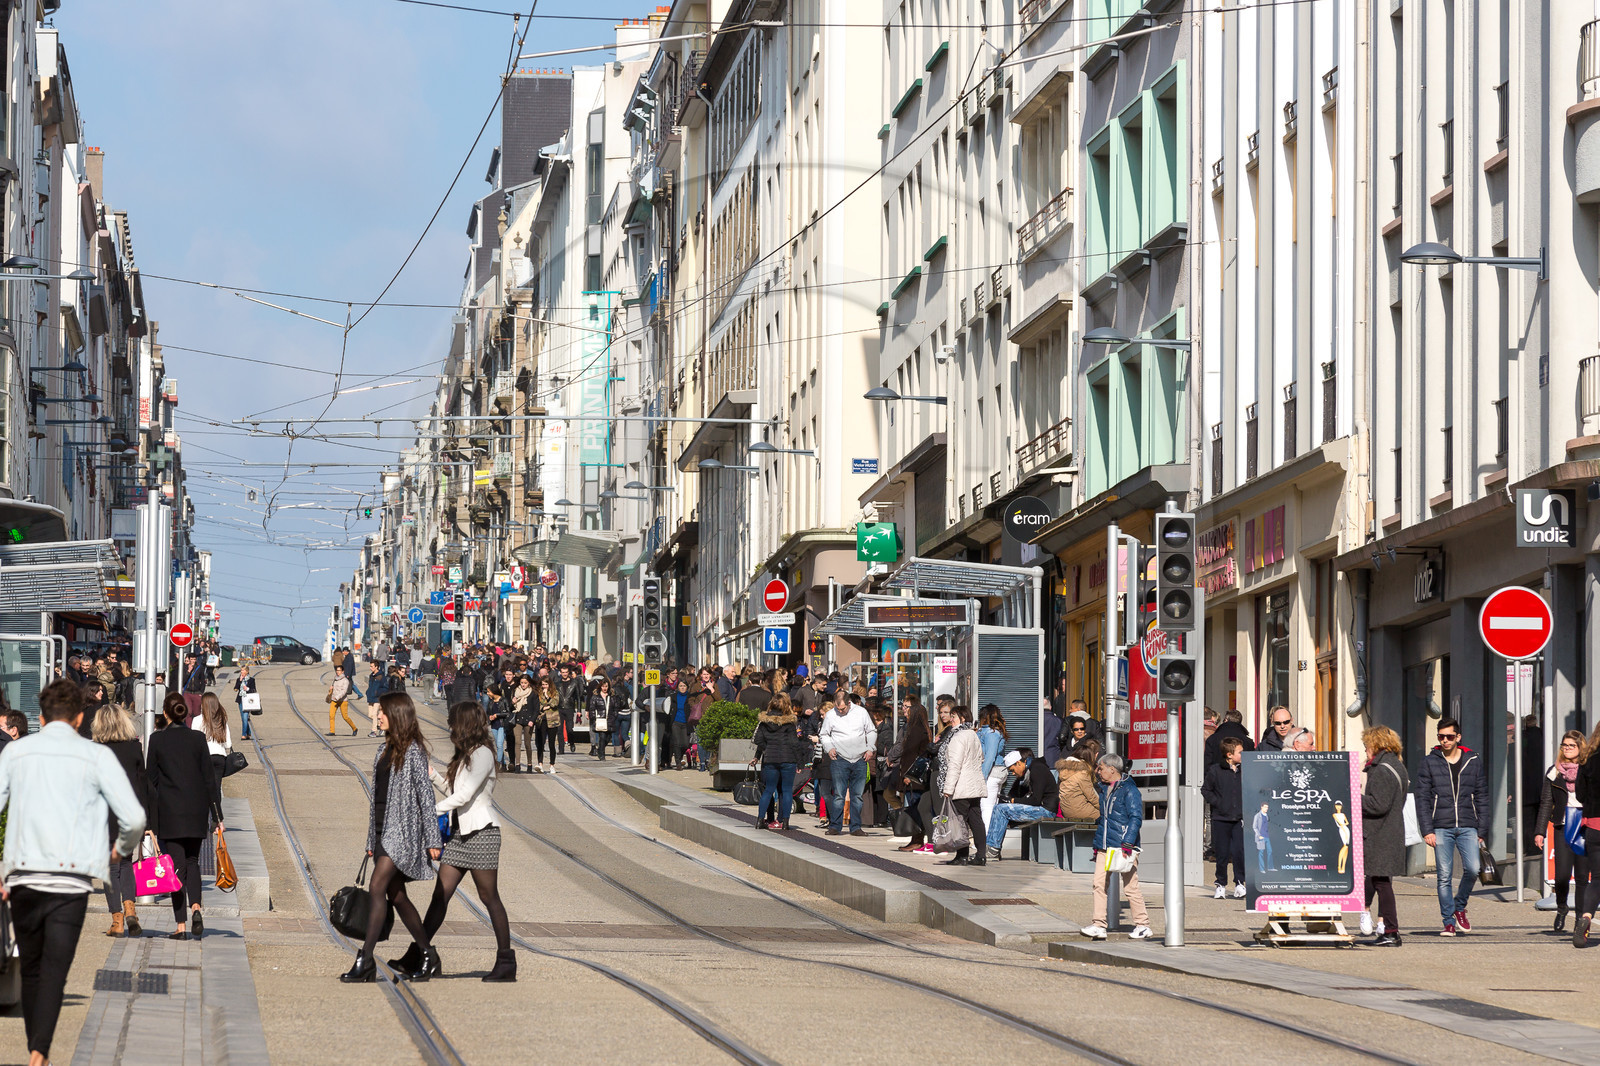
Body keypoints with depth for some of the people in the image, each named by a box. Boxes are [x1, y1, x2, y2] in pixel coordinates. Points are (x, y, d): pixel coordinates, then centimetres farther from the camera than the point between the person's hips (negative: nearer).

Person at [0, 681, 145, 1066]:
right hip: (71, 880, -2)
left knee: (31, 972, 16)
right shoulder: (96, 756, 2)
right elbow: (134, 817, -5)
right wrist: (123, 848, 17)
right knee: (54, 974, -6)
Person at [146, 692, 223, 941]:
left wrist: (150, 818, 4)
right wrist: (216, 814, 5)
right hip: (196, 810, 2)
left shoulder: (157, 740, -5)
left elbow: (150, 779, -2)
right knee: (192, 861, 18)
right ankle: (195, 907, -6)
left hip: (168, 811, -2)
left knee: (177, 864, 1)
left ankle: (180, 925, -3)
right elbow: (209, 777, 1)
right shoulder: (198, 738, 0)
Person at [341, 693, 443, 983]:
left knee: (377, 887, -16)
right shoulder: (385, 750, 16)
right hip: (383, 830, 9)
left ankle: (365, 959, -18)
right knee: (396, 896, 7)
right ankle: (429, 956, 14)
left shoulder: (413, 751, -8)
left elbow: (425, 794, -10)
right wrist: (371, 840, 19)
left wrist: (432, 839, -12)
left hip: (403, 830, -9)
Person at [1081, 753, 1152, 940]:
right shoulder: (1103, 790, 16)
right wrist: (1096, 844, 22)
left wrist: (1127, 844, -20)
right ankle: (1098, 926, -1)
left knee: (1130, 887, -2)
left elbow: (1136, 818, -13)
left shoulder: (1129, 790, -8)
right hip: (1104, 847, 7)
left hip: (1123, 846, -7)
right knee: (1099, 884, -1)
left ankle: (1142, 925, 9)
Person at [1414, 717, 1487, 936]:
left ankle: (1459, 907, 12)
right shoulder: (1429, 762, 5)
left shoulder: (1474, 761, 10)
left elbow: (1482, 796, 13)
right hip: (1441, 828, -1)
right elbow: (1422, 798, 3)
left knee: (1472, 869, -13)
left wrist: (1482, 828, 6)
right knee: (1444, 876, -3)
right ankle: (1449, 921, 5)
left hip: (1467, 827, 1)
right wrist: (1427, 830, -5)